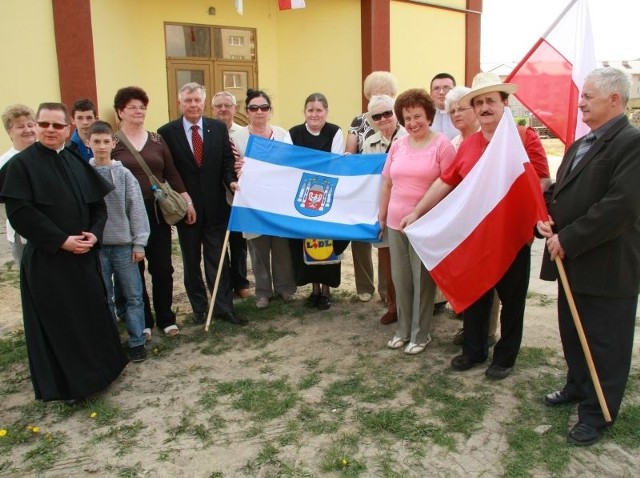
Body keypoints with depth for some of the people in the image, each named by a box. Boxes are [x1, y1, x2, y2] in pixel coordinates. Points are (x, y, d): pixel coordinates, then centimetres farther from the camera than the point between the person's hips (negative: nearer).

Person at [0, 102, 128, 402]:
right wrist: (62, 240, -18)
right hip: (46, 259, -5)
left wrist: (94, 233, -7)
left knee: (92, 314, 14)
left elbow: (98, 203, 11)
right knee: (58, 322, 3)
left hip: (84, 255, 6)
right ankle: (67, 383, 17)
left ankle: (99, 368, 32)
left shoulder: (77, 162, 9)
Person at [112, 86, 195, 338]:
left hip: (157, 212, 3)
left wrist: (188, 201, 3)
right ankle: (143, 321, 21)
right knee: (134, 269, 7)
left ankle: (166, 317, 22)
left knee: (162, 267, 6)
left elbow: (172, 174, 9)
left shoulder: (156, 139, 8)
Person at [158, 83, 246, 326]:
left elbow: (227, 161, 3)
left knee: (218, 258, 6)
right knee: (191, 260, 12)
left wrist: (231, 181, -16)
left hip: (215, 205, 1)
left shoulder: (218, 128, 3)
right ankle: (199, 307, 25)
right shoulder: (167, 132, -3)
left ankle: (224, 306, 13)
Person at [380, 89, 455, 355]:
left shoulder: (442, 145, -8)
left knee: (422, 280, 6)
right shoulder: (397, 145, 8)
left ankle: (420, 334, 21)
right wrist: (382, 215, 15)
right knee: (400, 279, 13)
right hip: (396, 223, 5)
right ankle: (403, 329, 29)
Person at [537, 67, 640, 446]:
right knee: (573, 333, 22)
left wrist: (568, 239, -21)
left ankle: (598, 412, 22)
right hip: (572, 261, 9)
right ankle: (578, 386, 42)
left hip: (606, 269, -8)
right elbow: (559, 190, 19)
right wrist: (546, 216, -3)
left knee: (604, 343, 7)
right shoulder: (580, 145, 14)